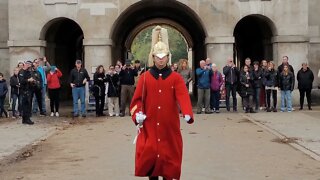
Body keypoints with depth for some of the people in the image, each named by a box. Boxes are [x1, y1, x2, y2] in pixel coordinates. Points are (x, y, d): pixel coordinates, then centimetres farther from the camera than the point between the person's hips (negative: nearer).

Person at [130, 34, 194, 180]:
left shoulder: (176, 78, 1)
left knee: (169, 156, 4)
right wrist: (137, 114, -15)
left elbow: (183, 97, -14)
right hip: (149, 127, 1)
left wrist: (187, 113, -31)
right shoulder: (145, 77, 5)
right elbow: (138, 99, 4)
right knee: (149, 156, 2)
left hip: (170, 127, 0)